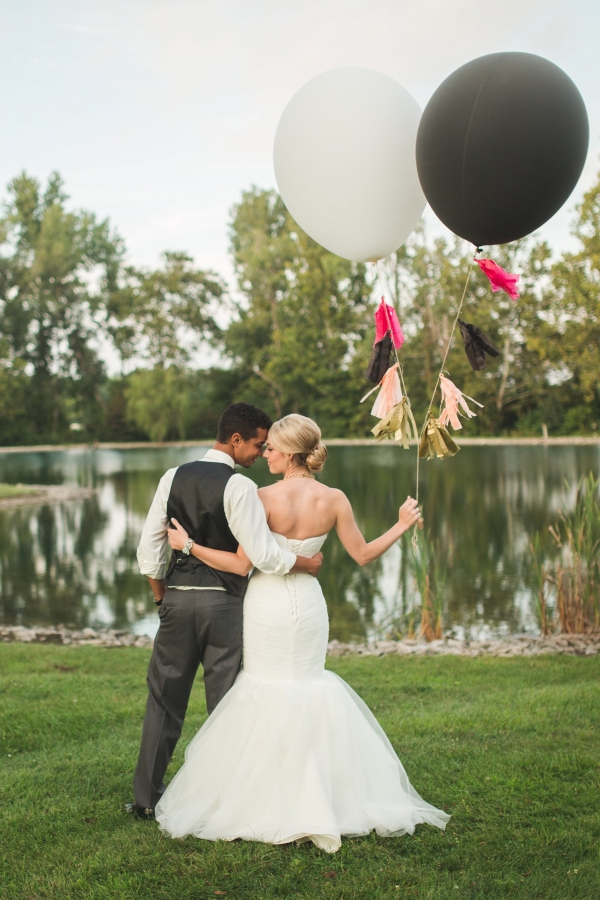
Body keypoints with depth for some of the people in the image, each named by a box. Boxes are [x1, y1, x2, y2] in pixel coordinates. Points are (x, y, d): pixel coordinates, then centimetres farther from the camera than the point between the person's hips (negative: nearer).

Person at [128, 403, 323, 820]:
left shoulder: (173, 478, 4)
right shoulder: (239, 487, -12)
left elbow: (149, 549, 7)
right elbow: (263, 554, -18)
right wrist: (308, 563, -3)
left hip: (177, 599, 5)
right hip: (223, 602, -4)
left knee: (165, 699, 14)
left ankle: (147, 798, 22)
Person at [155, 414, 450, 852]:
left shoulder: (266, 498, -16)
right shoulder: (333, 500, -5)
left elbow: (240, 564, -14)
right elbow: (363, 555, 1)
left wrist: (188, 544, -6)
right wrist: (403, 524, 14)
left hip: (267, 603, -3)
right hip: (308, 602, 3)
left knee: (264, 689, 9)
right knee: (308, 683, 16)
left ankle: (261, 803, 15)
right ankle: (314, 803, 19)